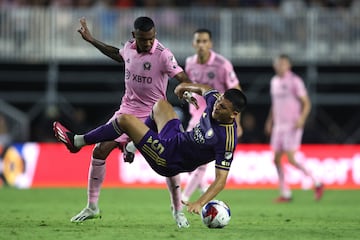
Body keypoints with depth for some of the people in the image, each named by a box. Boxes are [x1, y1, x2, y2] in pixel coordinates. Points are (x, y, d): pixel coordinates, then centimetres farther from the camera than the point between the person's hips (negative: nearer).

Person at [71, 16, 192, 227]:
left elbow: (183, 79, -24)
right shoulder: (129, 47, -1)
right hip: (128, 110, 5)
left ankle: (178, 211, 2)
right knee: (99, 151, -3)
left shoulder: (163, 55, -19)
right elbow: (118, 55, 24)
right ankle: (92, 207, 10)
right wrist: (91, 40, 29)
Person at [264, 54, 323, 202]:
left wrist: (301, 119, -22)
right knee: (276, 159, 3)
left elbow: (306, 103, -9)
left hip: (292, 126, -7)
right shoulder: (274, 81, 14)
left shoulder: (295, 81, -8)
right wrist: (270, 121, 21)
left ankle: (317, 184, 0)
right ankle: (285, 193, 9)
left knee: (291, 159, -14)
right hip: (278, 126, 7)